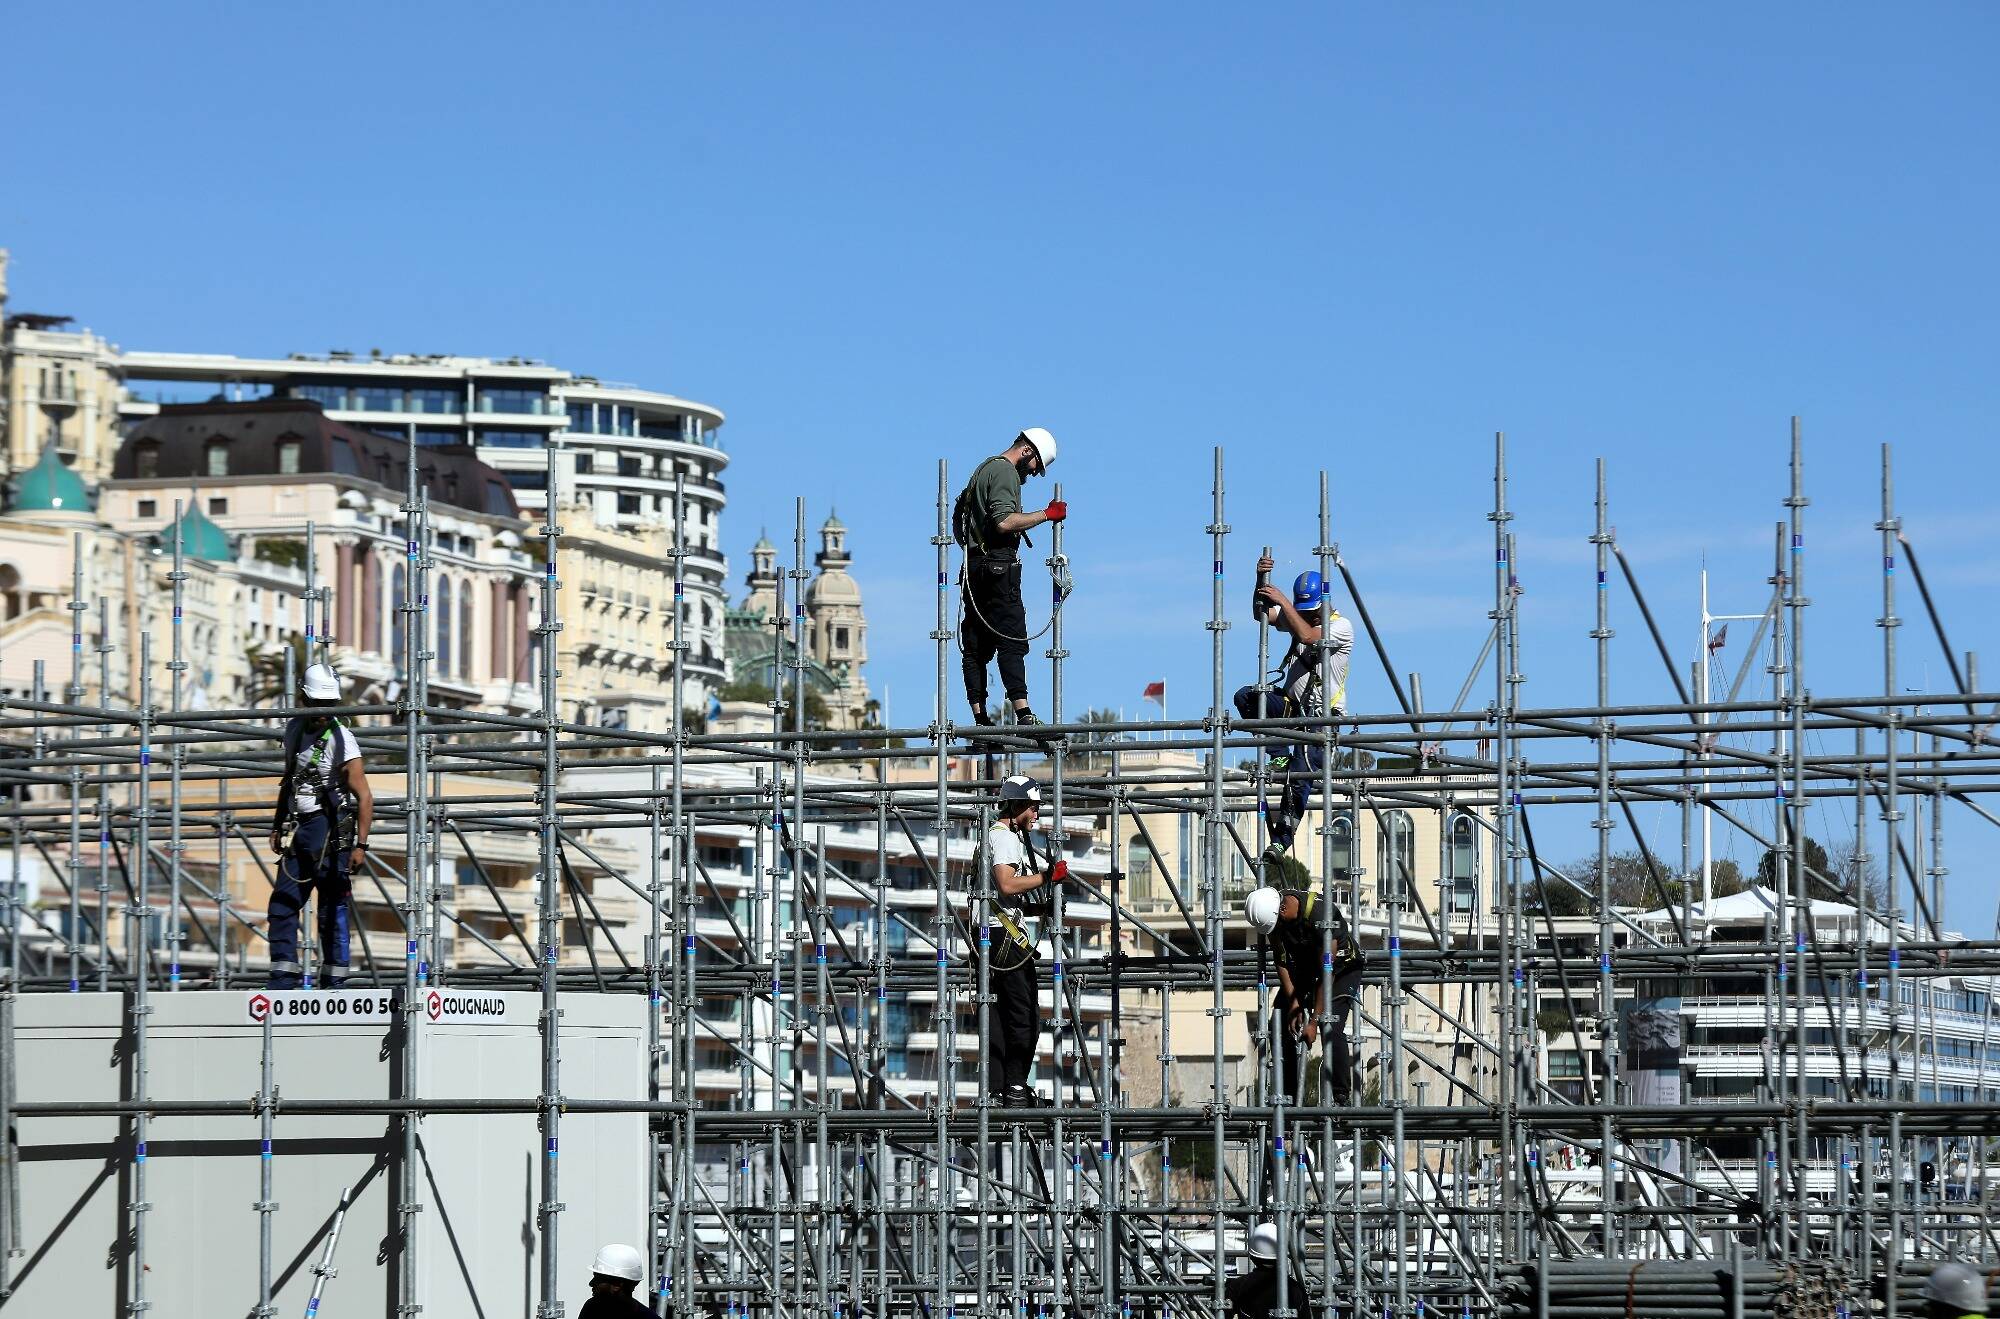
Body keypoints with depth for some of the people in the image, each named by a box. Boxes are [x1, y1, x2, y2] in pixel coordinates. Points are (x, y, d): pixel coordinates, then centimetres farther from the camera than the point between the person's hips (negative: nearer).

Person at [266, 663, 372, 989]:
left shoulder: (341, 740, -11)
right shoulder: (294, 730, 10)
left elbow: (365, 797, -14)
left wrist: (360, 845, -21)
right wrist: (278, 826, 22)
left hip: (329, 828, -7)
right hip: (298, 828, 7)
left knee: (333, 909, -4)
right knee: (282, 903, 3)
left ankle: (334, 981, 1)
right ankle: (284, 977, 7)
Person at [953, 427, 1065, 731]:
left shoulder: (983, 469, 24)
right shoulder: (1005, 471, -8)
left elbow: (957, 518, 31)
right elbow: (1004, 521, -21)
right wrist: (1047, 514, -14)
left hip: (974, 566, 10)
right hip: (999, 565, -10)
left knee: (976, 645, 5)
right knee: (1011, 640, -14)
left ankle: (980, 717, 3)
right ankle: (1023, 714, -23)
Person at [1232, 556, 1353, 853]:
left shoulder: (1341, 627, -13)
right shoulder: (1297, 616, 7)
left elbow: (1307, 636, -29)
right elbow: (1262, 614, -3)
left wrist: (1283, 602, -27)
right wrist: (1261, 582, -18)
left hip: (1320, 715, -6)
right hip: (1291, 703, 6)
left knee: (1299, 778, -17)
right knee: (1245, 696, -20)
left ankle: (1282, 840, -7)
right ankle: (1281, 755, -9)